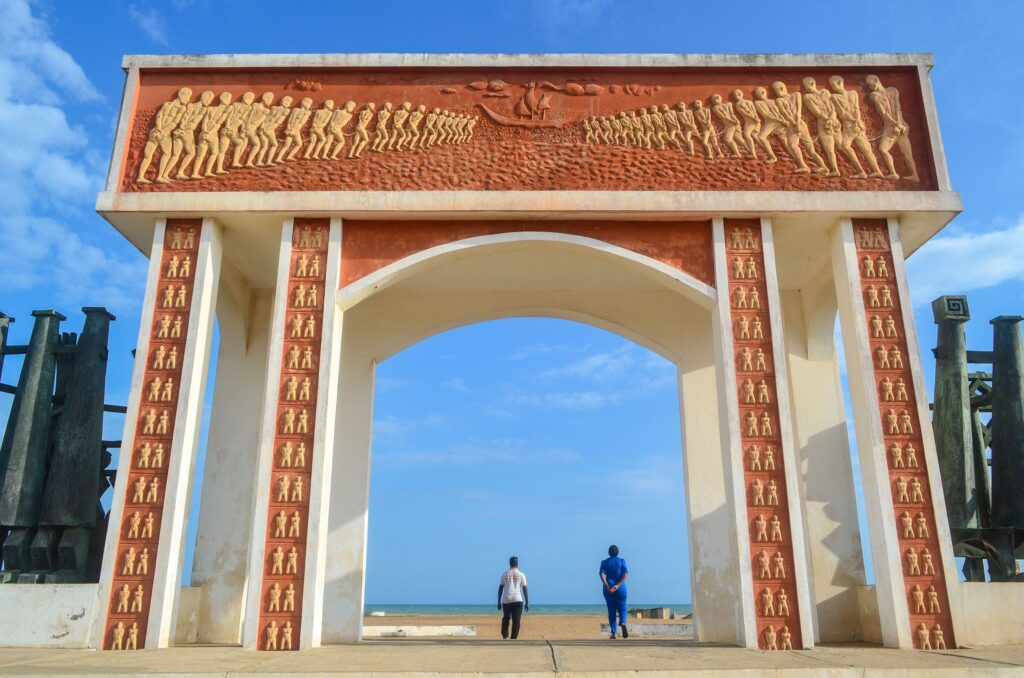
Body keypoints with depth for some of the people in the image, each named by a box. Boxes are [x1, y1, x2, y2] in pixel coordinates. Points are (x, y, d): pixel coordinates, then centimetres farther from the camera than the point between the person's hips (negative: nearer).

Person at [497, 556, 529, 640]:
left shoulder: (504, 574, 8)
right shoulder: (521, 575, 6)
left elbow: (500, 588, 7)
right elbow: (525, 589, 4)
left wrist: (499, 602, 12)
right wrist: (527, 602, 8)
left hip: (506, 600, 1)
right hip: (518, 600, -1)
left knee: (505, 619, 17)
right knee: (516, 621, 2)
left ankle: (505, 636, 5)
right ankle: (513, 639, -4)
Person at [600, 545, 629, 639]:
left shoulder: (604, 562, 5)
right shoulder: (622, 561, 4)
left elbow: (602, 574, -10)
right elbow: (625, 574, -9)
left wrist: (607, 586, -17)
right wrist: (617, 585, -15)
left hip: (608, 589, 0)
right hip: (620, 588, 0)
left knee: (611, 610, 7)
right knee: (622, 608, 8)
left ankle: (613, 633, 1)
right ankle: (623, 623, -22)